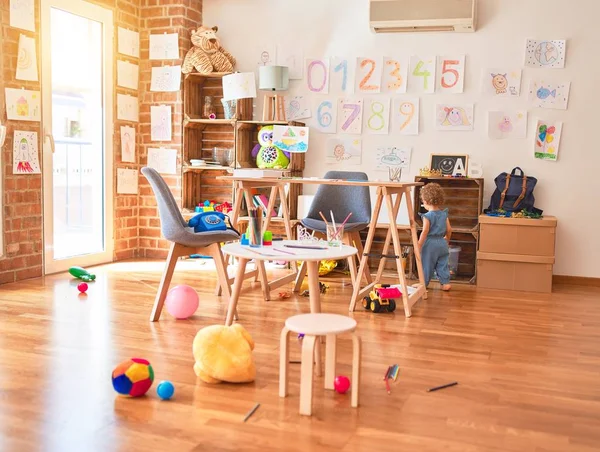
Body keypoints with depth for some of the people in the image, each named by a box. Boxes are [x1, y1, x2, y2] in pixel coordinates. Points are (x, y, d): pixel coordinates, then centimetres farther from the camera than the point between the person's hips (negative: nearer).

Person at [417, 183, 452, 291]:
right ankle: (445, 282, 12)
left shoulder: (427, 216, -15)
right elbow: (449, 230, 6)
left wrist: (419, 245, -13)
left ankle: (423, 283, 16)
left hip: (430, 243, -5)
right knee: (442, 264, 13)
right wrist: (447, 240, 24)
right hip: (442, 243, 6)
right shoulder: (444, 214, 3)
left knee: (426, 264, 6)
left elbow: (425, 232, -19)